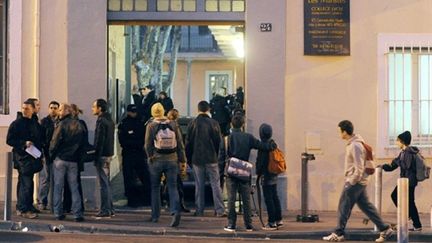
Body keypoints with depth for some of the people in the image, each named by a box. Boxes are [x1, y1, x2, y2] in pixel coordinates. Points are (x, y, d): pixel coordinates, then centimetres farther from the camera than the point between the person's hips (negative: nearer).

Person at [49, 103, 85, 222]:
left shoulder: (62, 124, -10)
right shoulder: (79, 125, 7)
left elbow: (55, 142, -11)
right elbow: (82, 143, 11)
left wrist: (51, 154, 4)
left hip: (60, 159, -4)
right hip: (74, 160, 4)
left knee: (58, 187, 4)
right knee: (74, 187, 7)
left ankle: (58, 213, 5)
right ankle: (77, 214, 2)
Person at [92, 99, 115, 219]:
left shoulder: (101, 121, -14)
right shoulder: (109, 120, 15)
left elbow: (99, 140, -19)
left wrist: (96, 156, -17)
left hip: (102, 155, -10)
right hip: (108, 154, 10)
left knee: (103, 184, -7)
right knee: (106, 183, 15)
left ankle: (105, 211, -5)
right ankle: (110, 209, 20)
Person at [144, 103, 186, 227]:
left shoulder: (151, 126, -6)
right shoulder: (173, 124, 1)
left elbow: (148, 145, -6)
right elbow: (180, 143, 3)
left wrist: (150, 156, 11)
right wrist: (182, 159, 9)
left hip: (156, 161, -1)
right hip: (172, 161, 1)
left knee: (155, 188, 12)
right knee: (173, 187, 1)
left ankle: (155, 215, 18)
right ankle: (176, 211, -20)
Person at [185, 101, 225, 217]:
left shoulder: (192, 124, -2)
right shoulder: (214, 123, -4)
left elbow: (188, 142, 2)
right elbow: (219, 141, -1)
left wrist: (189, 158, 11)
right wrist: (217, 155, 11)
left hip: (197, 159, 1)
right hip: (211, 159, -1)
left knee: (199, 185, 7)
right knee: (215, 184, 2)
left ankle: (199, 210, 8)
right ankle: (220, 210, -1)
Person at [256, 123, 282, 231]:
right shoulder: (273, 144, 8)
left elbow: (261, 161, -18)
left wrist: (258, 172, -4)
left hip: (266, 176, -9)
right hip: (274, 175, 9)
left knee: (268, 199, -4)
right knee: (275, 197, 15)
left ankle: (272, 223, -3)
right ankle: (278, 220, 21)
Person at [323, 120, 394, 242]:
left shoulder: (355, 146, -20)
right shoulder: (352, 143, 11)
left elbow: (359, 168, -22)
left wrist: (351, 182, -16)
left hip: (354, 182, -10)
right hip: (358, 182, 10)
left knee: (343, 207, -1)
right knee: (366, 206, 12)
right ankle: (384, 229, 14)